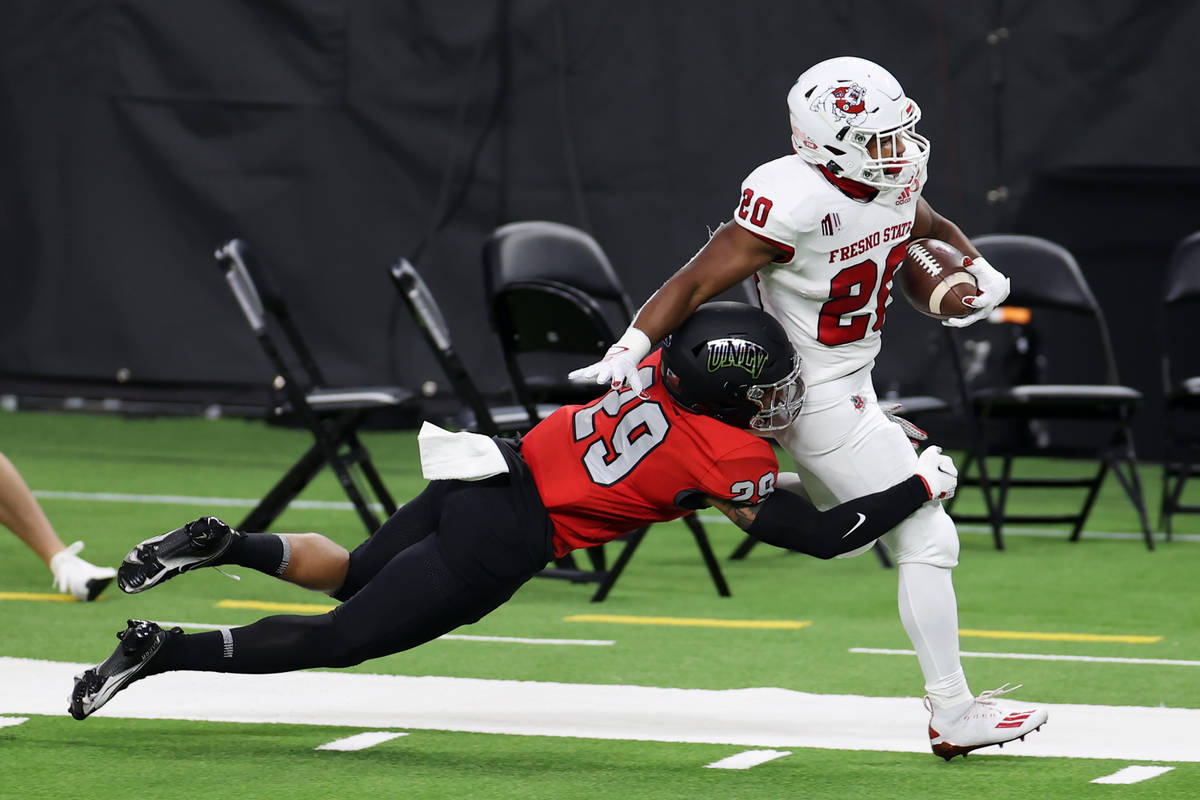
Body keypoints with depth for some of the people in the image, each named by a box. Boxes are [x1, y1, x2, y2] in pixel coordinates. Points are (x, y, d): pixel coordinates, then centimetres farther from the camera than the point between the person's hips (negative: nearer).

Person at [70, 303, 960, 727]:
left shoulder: (672, 363, 3)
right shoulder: (729, 459, -17)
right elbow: (825, 536, -10)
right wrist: (923, 486, -1)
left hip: (486, 474, 7)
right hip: (499, 542, -7)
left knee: (351, 576, 31)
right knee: (341, 639, 4)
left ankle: (222, 545, 10)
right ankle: (161, 651, -2)